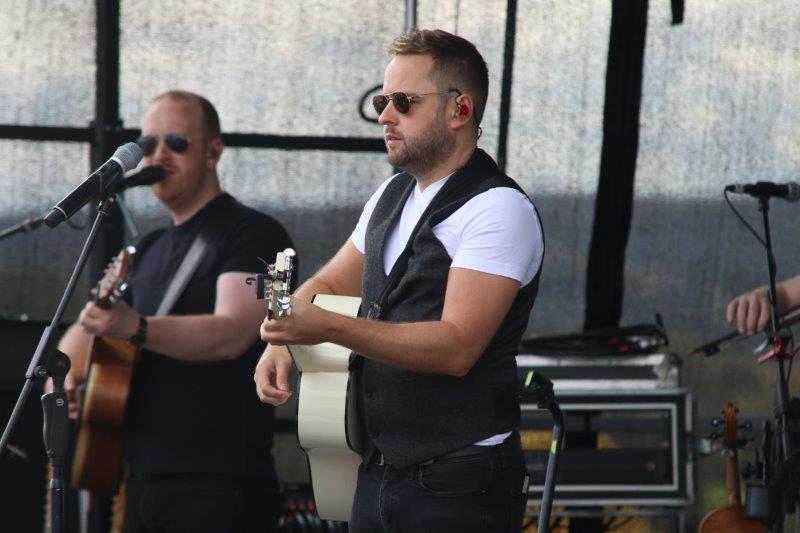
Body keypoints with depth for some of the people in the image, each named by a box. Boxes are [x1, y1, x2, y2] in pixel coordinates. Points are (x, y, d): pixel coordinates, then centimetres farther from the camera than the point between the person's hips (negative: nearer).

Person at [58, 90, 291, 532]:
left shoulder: (254, 234, -5)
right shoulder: (149, 251, 20)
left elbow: (232, 334, -21)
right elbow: (85, 329, 28)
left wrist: (136, 328, -36)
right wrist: (64, 371, 4)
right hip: (143, 479, 8)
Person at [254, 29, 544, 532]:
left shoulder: (500, 209, -13)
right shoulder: (393, 196, 14)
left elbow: (456, 347, -23)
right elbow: (329, 284, 24)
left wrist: (330, 328, -31)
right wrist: (284, 340, 1)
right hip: (379, 472, 8)